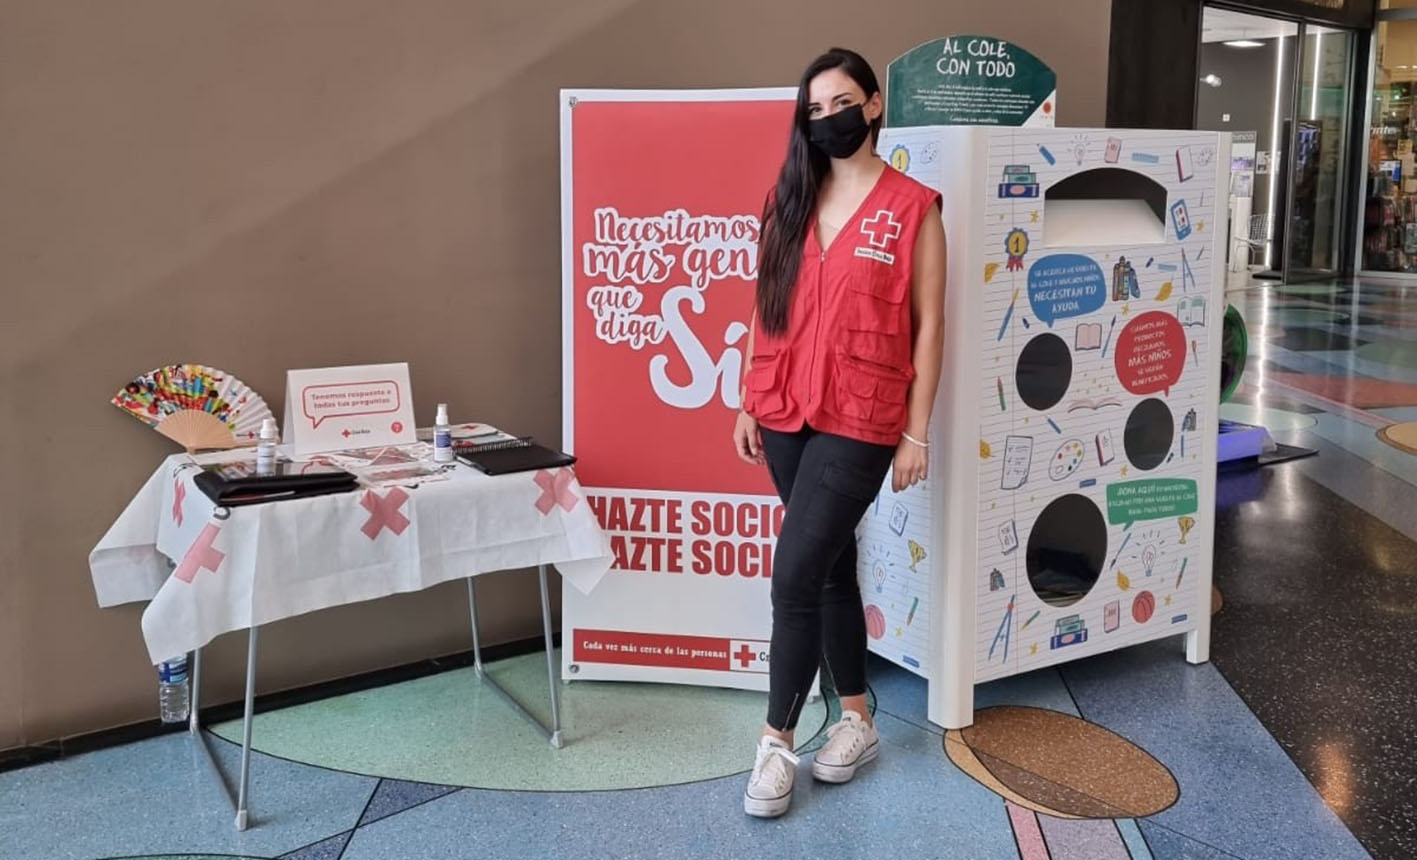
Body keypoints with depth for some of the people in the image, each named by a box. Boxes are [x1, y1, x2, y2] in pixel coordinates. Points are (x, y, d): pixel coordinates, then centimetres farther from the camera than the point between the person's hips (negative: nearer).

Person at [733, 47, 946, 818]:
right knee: (830, 568, 14)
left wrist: (917, 431, -6)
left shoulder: (912, 207, -4)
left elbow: (929, 327, -4)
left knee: (794, 576, -9)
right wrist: (748, 404, 11)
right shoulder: (788, 200, 10)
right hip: (785, 415, 5)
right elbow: (766, 310, 12)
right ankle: (856, 719, 29)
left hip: (859, 422, -5)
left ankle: (777, 742, 6)